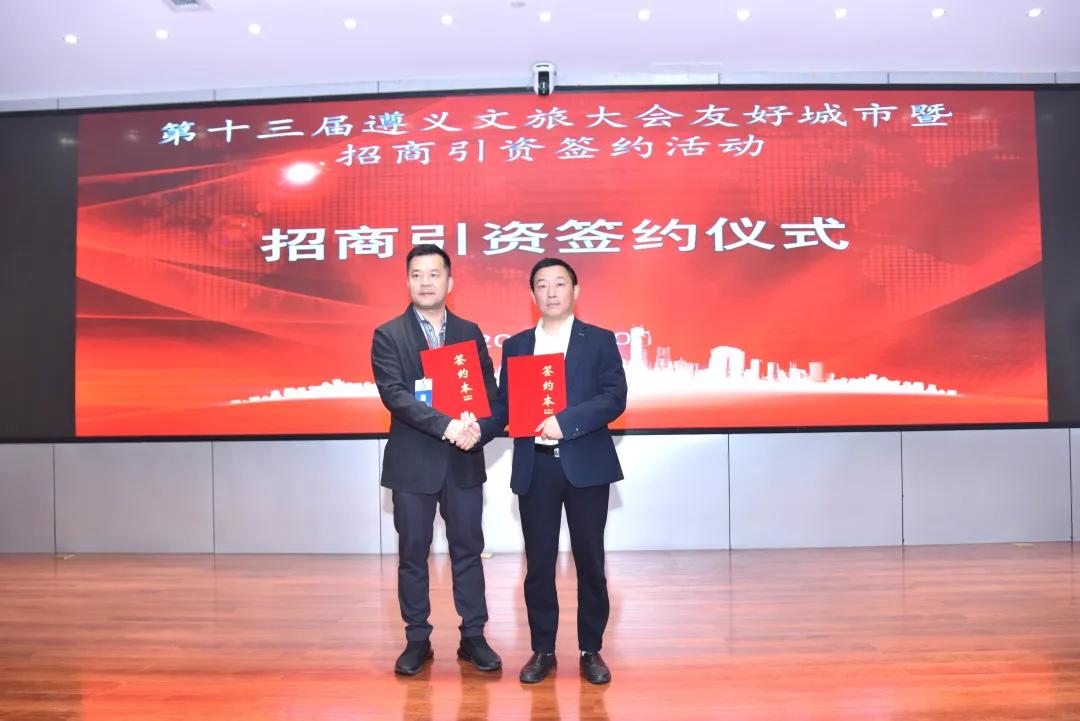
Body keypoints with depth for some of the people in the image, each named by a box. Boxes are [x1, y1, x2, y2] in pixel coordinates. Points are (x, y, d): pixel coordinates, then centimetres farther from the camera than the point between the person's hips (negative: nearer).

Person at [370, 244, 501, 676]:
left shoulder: (470, 332, 8)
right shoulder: (388, 336, -2)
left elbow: (489, 388, 4)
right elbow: (394, 395, -14)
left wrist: (476, 425, -17)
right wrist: (445, 425, -25)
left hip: (464, 460, 2)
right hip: (412, 462, -2)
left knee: (468, 549, 9)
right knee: (413, 553, 8)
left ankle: (473, 637, 22)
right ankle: (417, 640, 21)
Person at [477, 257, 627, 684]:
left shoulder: (600, 341, 3)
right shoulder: (515, 346, 11)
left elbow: (614, 398, -9)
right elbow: (504, 405, 7)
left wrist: (565, 421, -20)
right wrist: (480, 429, -13)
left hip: (585, 465, -2)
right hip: (534, 467, 2)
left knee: (589, 560, 6)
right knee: (538, 562, 8)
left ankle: (591, 651, 21)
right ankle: (543, 650, 22)